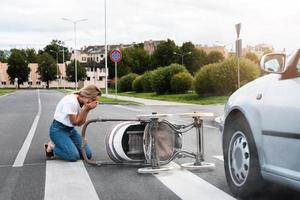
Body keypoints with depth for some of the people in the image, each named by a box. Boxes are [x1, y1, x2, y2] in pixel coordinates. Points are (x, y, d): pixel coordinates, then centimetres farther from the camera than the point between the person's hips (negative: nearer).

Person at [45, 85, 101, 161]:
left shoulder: (83, 102, 1)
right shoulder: (71, 101, -25)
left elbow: (80, 123, -4)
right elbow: (75, 122, -18)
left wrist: (87, 109, -15)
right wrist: (86, 109, -21)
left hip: (70, 129, 8)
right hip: (58, 130, -8)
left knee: (87, 154, -1)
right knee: (74, 156, -22)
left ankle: (60, 145, 16)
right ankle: (52, 147, 3)